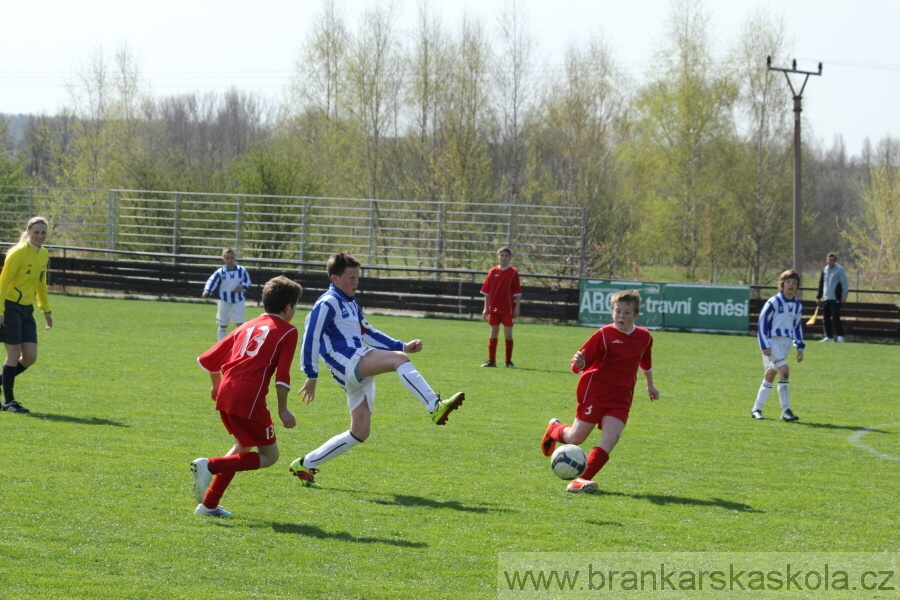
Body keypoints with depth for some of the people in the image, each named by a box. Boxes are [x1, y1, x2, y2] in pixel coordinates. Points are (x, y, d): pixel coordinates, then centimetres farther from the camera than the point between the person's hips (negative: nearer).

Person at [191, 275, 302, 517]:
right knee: (269, 456, 6)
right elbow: (282, 375, -7)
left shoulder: (248, 326, 23)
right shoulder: (287, 331, 5)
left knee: (244, 446, 27)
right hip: (249, 398, -7)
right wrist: (282, 409, -2)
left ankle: (209, 504, 21)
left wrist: (217, 387, 41)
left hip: (225, 396, 7)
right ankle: (211, 465, -13)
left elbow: (209, 359, 25)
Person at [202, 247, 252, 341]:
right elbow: (212, 281, -20)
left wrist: (242, 286, -15)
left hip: (238, 301, 0)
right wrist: (207, 291, -38)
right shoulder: (220, 272, -9)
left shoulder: (242, 270, -4)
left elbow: (247, 281, 7)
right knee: (223, 325, 12)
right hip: (224, 301, 0)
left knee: (239, 324, -8)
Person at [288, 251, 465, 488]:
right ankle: (435, 407, -42)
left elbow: (367, 333, 31)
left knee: (359, 434, 7)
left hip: (360, 372, 10)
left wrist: (402, 346, 21)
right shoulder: (327, 304, -4)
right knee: (398, 360, -28)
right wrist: (311, 375, -14)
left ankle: (305, 464, 16)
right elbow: (311, 337, -10)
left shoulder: (351, 304, 25)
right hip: (347, 362, -10)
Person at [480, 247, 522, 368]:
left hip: (508, 309, -2)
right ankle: (491, 360, 9)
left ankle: (509, 361, 8)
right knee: (493, 334, 5)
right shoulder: (493, 272, 5)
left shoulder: (513, 272, -2)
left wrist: (517, 308, -7)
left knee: (508, 334, 1)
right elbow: (486, 291, 7)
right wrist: (486, 308, 3)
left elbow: (517, 292, -2)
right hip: (494, 308, 2)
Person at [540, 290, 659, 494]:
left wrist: (650, 385, 36)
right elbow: (583, 362, -11)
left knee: (611, 438, -17)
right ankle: (554, 429, 35)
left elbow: (645, 362, 26)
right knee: (576, 438, 0)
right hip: (595, 390, -4)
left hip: (621, 397, 4)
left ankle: (582, 479, -17)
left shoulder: (644, 337, 5)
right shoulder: (604, 335, -11)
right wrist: (579, 363, -35)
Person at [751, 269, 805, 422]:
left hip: (786, 343, 7)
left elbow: (797, 327, 21)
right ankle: (786, 410, -17)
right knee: (784, 371, -19)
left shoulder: (797, 306, 10)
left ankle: (756, 409, 16)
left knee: (770, 376, 9)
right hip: (773, 342, -7)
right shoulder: (773, 302, -11)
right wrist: (765, 345, -15)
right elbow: (762, 323, -10)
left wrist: (800, 347, 13)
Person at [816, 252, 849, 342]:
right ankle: (829, 336, 14)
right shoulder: (825, 270, 14)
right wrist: (818, 297, 20)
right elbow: (821, 284, 21)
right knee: (826, 318, 6)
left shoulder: (840, 270, -5)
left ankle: (840, 336, -8)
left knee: (835, 317, -12)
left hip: (836, 298, -7)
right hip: (826, 299, 7)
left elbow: (845, 284, -8)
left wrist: (844, 296, -15)